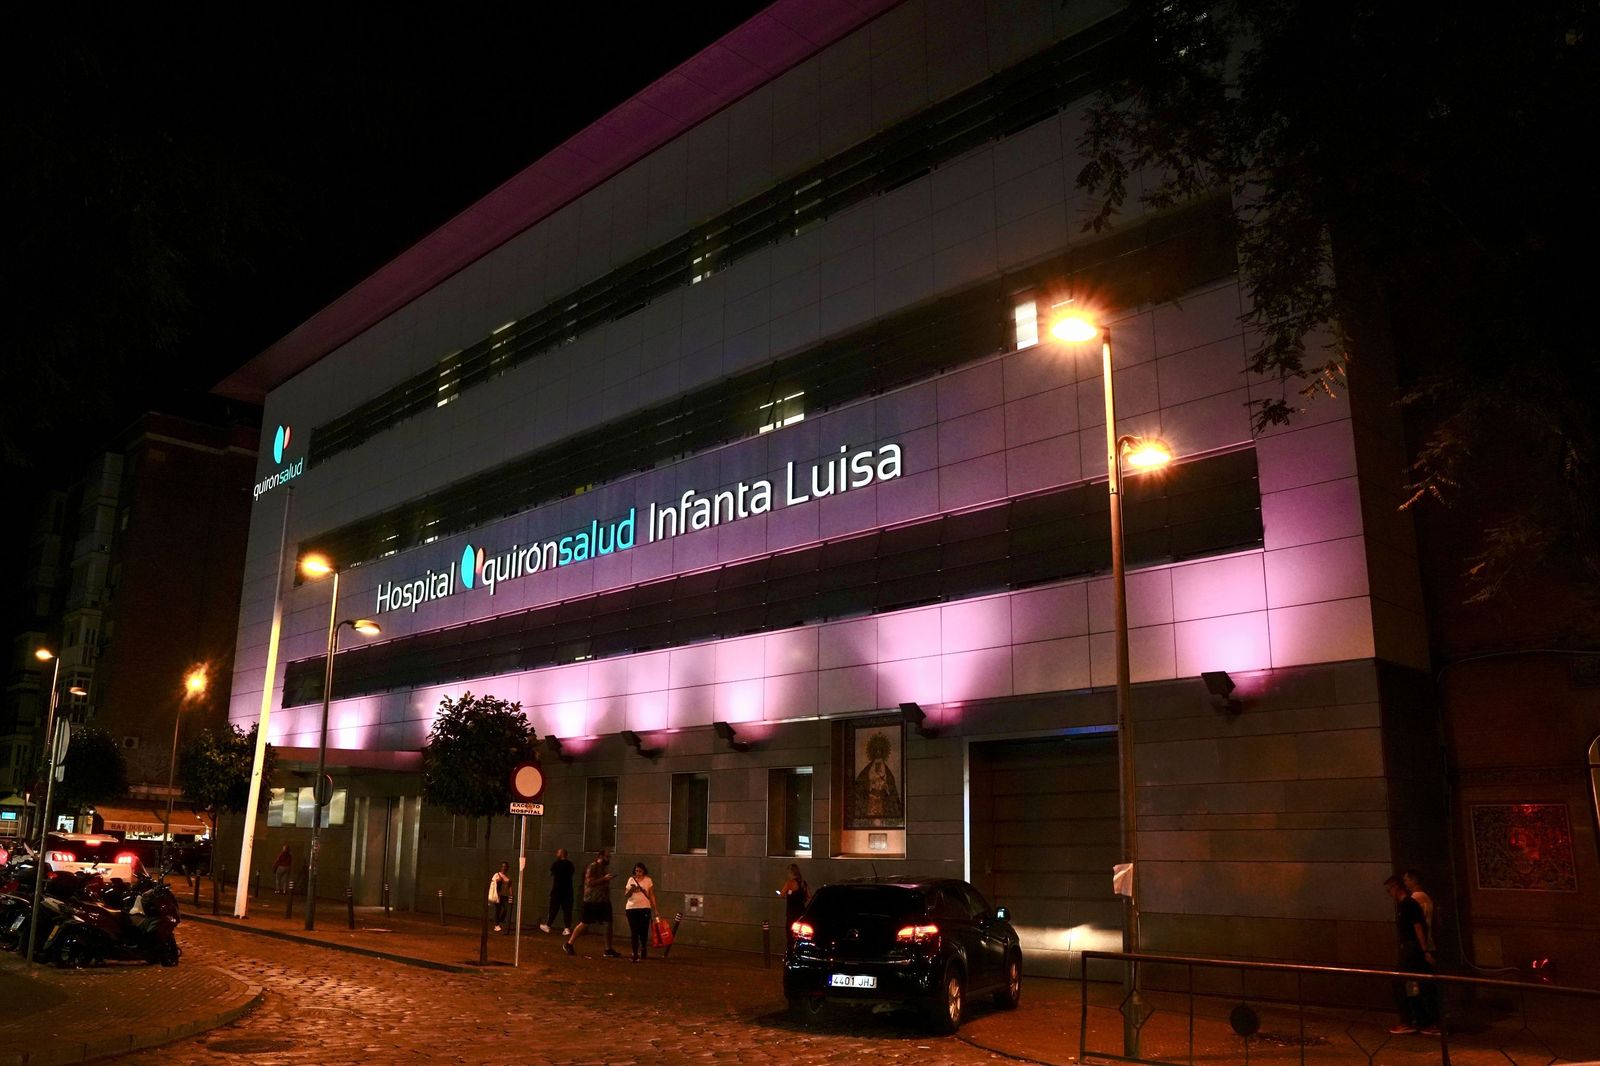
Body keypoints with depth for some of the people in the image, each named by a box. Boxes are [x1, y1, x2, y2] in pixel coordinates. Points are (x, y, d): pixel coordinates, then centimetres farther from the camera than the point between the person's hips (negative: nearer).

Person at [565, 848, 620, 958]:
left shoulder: (602, 868, 15)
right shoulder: (593, 867, -10)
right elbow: (589, 882, -20)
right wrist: (603, 879, -22)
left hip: (603, 901, 8)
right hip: (592, 900, -8)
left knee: (608, 924, 2)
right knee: (584, 924, -1)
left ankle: (608, 950, 7)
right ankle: (569, 944, 13)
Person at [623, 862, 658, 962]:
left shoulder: (648, 880, 3)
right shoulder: (631, 880, 6)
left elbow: (652, 895, 6)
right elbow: (626, 895, 5)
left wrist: (655, 909, 2)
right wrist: (631, 889, -15)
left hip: (645, 908, -1)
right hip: (631, 908, 1)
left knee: (643, 931, 3)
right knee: (634, 931, 0)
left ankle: (643, 949, 30)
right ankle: (635, 954, 4)